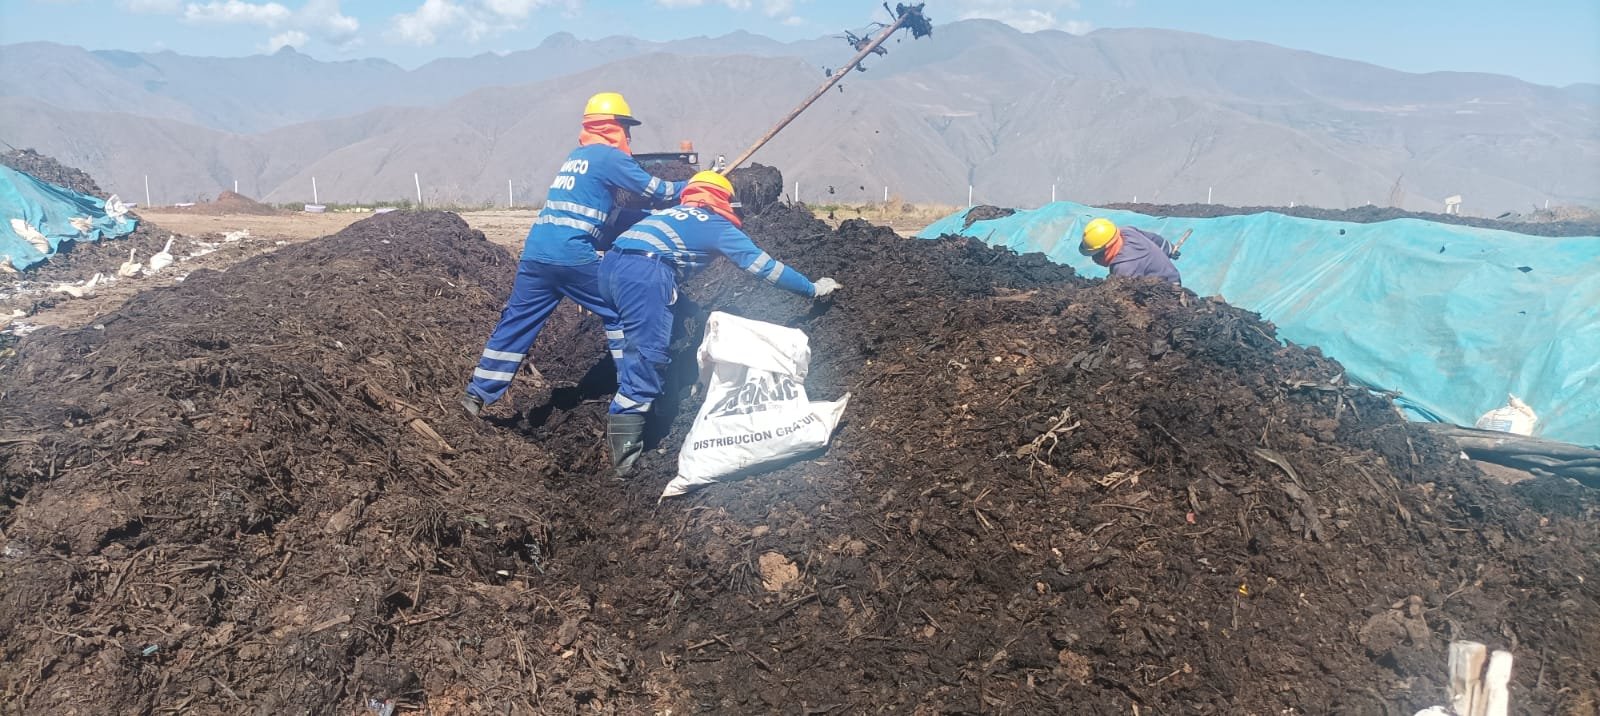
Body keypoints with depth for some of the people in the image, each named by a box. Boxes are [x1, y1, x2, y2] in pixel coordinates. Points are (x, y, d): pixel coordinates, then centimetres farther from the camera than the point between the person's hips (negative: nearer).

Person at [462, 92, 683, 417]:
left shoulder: (576, 156, 24)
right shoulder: (609, 157, -1)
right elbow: (655, 189, 2)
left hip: (536, 251, 8)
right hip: (572, 255, -7)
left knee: (517, 321, 11)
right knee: (618, 312, 7)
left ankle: (478, 392, 11)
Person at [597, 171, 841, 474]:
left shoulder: (671, 212, 33)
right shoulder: (717, 224, 16)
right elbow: (764, 265, 16)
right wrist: (812, 288, 25)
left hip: (611, 263, 8)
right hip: (644, 273, -8)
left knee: (638, 343, 24)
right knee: (648, 353, -7)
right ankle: (625, 443, -12)